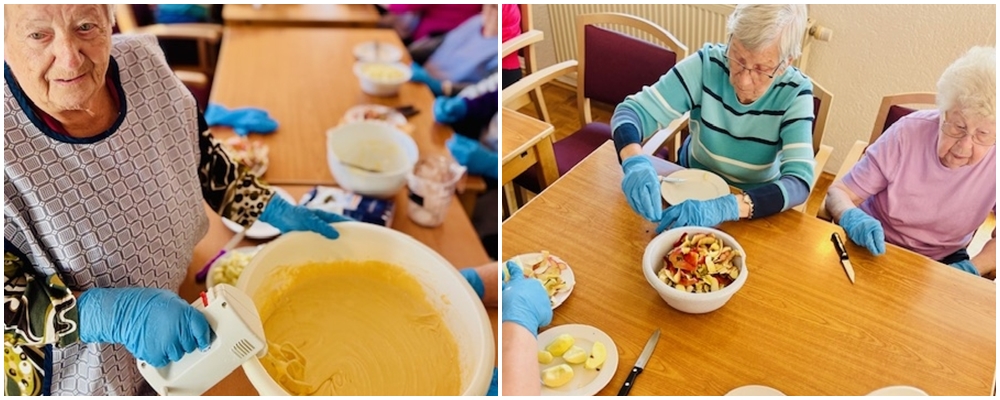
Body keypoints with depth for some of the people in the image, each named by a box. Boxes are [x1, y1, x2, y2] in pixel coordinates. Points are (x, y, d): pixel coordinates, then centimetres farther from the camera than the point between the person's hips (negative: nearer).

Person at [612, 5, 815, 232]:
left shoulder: (795, 92, -18)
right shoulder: (708, 64, -18)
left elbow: (799, 182, -26)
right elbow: (634, 110, -19)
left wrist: (724, 208, -43)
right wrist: (635, 162, -41)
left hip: (759, 201, 0)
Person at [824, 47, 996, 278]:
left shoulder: (991, 160, -14)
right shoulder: (908, 133, -18)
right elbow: (838, 192, -14)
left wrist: (971, 269, -20)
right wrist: (852, 218, -35)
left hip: (942, 263, 2)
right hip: (873, 248, -1)